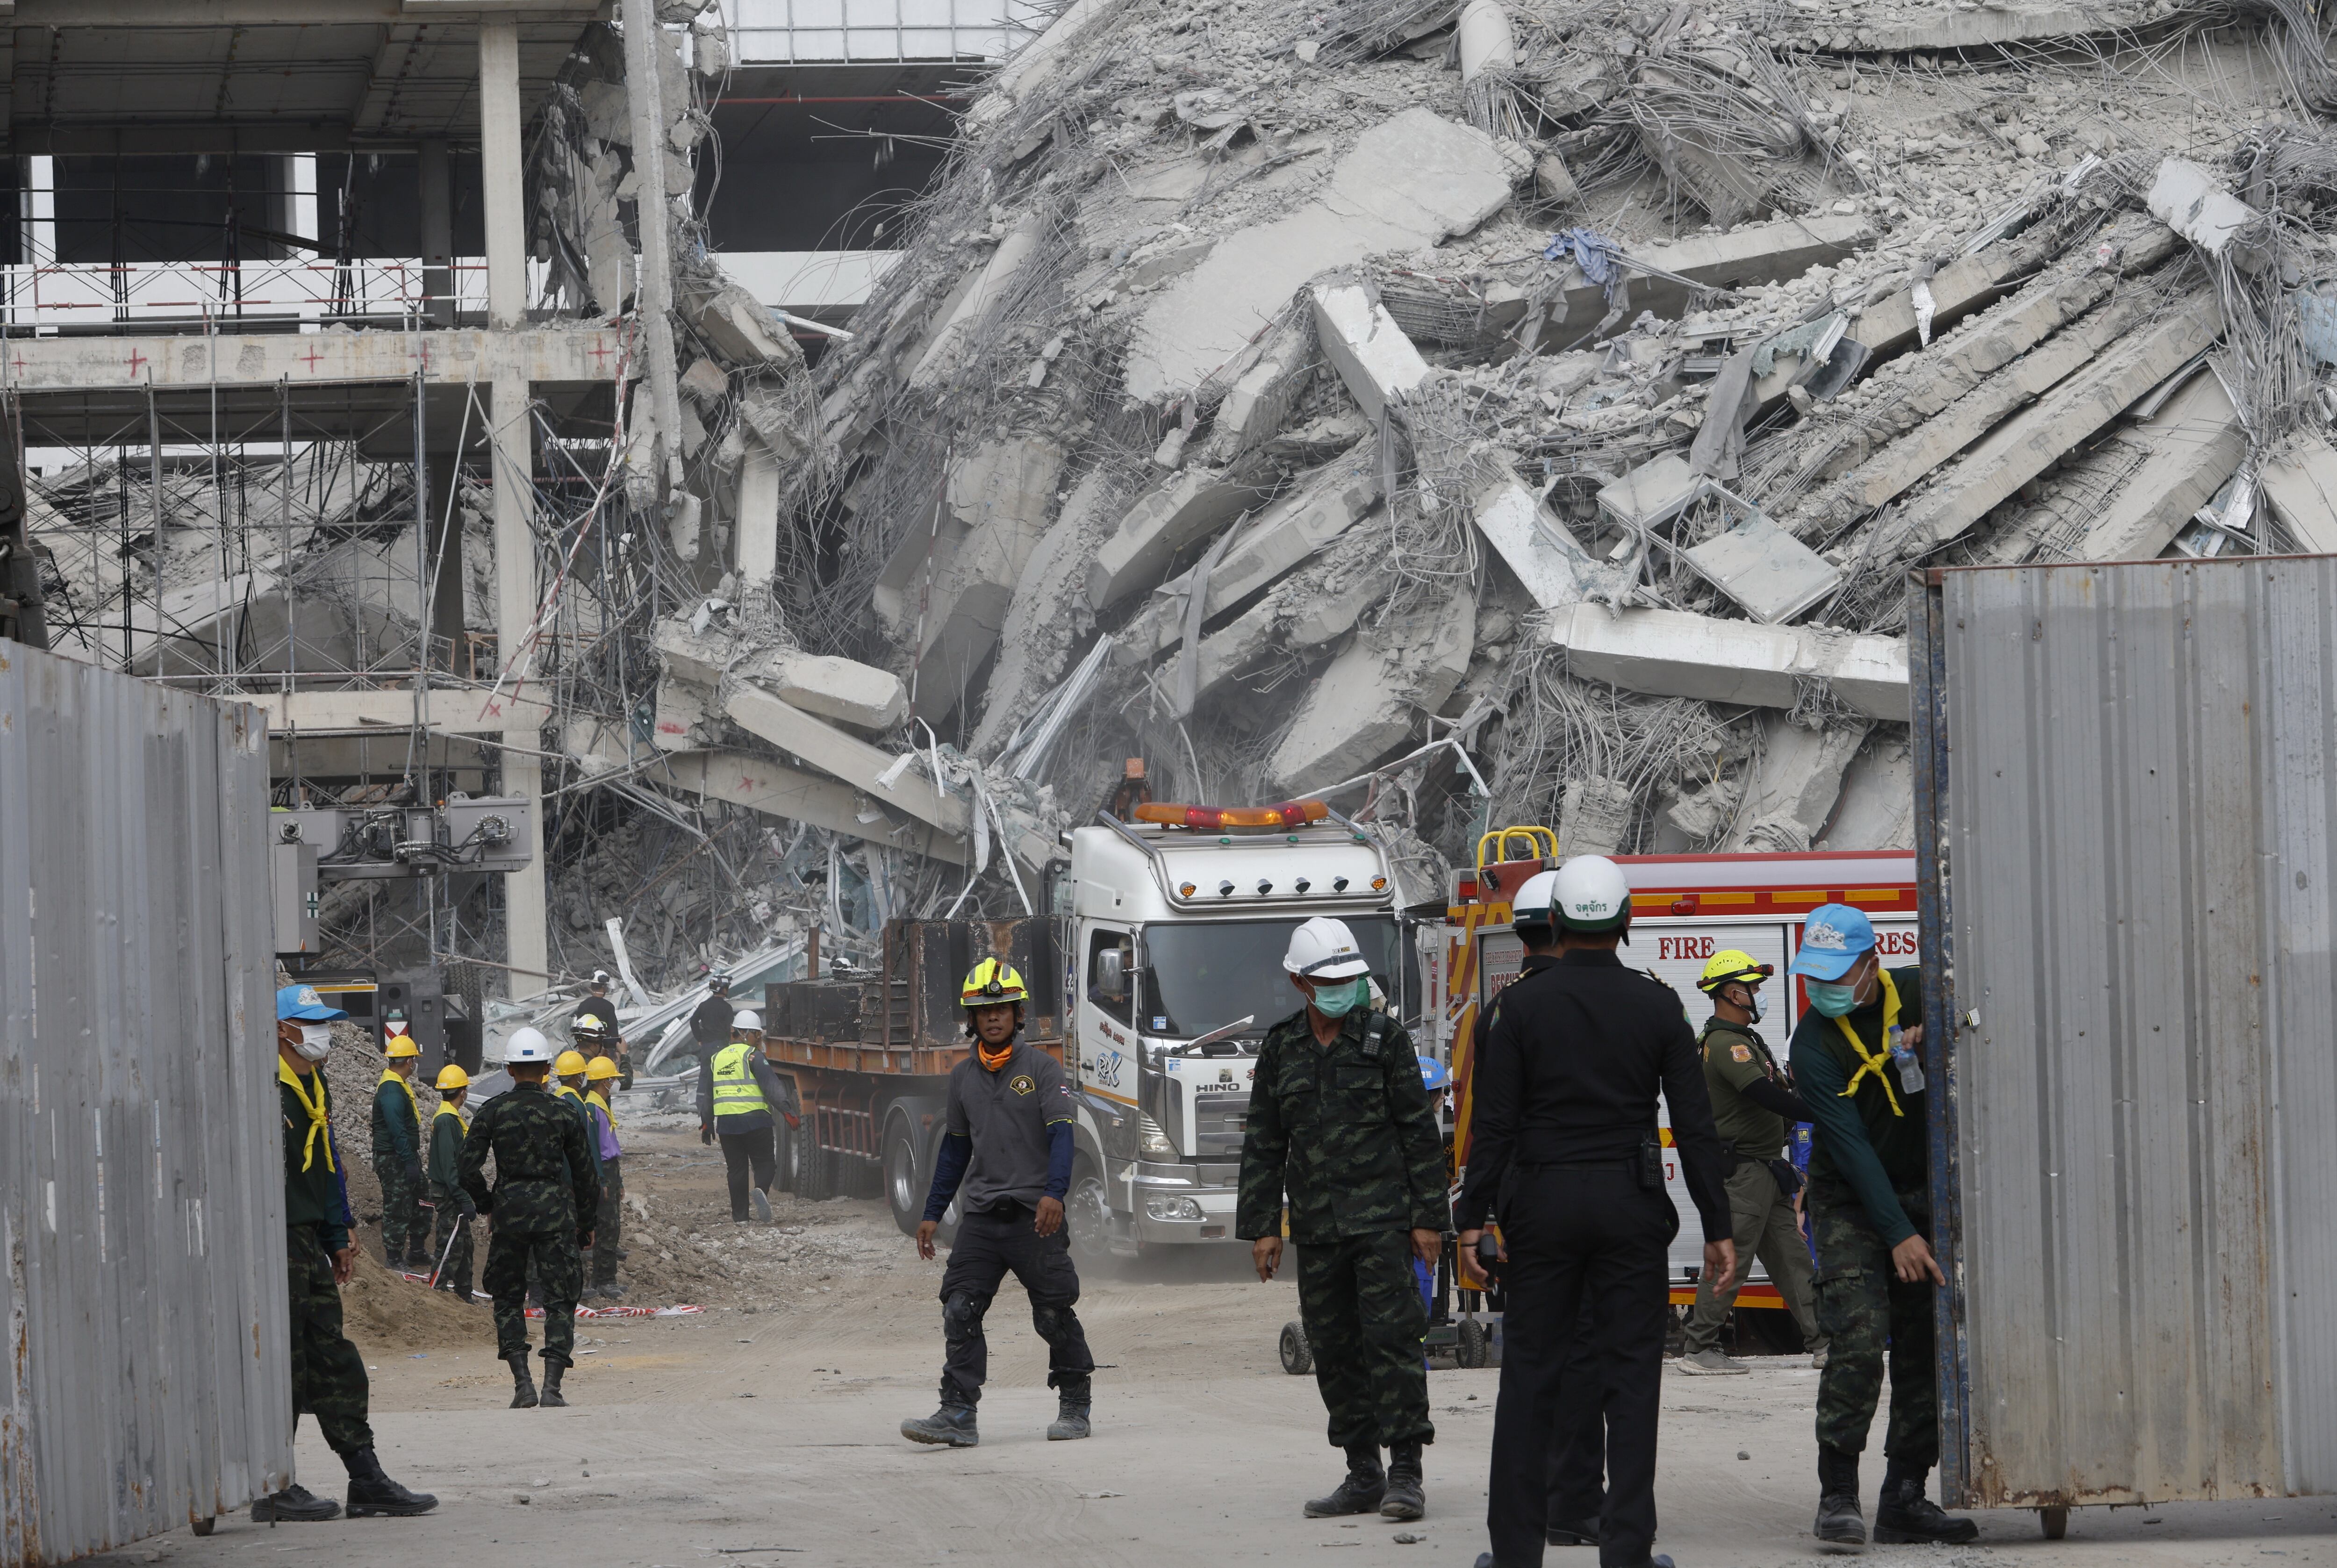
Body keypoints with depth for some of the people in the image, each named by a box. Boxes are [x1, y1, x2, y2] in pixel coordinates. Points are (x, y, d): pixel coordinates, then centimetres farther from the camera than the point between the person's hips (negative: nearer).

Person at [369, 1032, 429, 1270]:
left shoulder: (400, 1085, 14)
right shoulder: (391, 1090, -20)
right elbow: (397, 1130, -25)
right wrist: (409, 1162, -25)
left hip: (406, 1157, 11)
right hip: (393, 1160, -11)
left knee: (420, 1205, 17)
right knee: (397, 1209, -4)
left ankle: (417, 1253, 27)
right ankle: (394, 1260, 2)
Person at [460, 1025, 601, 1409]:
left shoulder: (492, 1112, -2)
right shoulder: (564, 1114, 0)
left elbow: (469, 1167, -6)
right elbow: (585, 1172, 5)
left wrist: (487, 1207, 10)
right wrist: (587, 1222, 16)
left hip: (509, 1206, 1)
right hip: (554, 1205, -1)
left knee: (508, 1298, 13)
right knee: (560, 1299, 4)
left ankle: (523, 1384, 5)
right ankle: (553, 1385, -8)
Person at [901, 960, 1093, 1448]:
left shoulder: (1042, 1068, -3)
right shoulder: (963, 1077, 13)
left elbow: (1060, 1135, -11)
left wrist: (1054, 1194, -26)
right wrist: (932, 1214, 20)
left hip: (1035, 1214, -4)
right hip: (981, 1215, 4)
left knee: (1054, 1316, 1)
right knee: (960, 1311, -7)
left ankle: (1075, 1407, 17)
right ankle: (958, 1415, -9)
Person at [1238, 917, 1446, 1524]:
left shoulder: (1386, 1039, 0)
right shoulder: (1281, 1049, 10)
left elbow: (1420, 1132, 0)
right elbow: (1263, 1145, 13)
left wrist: (1427, 1218, -5)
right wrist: (1262, 1227, 7)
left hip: (1381, 1218, -4)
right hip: (1316, 1231, 4)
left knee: (1389, 1335, -11)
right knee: (1334, 1349, 6)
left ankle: (1406, 1472, -9)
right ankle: (1363, 1475, 13)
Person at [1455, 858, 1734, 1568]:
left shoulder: (1519, 1005, -4)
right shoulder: (1656, 1005, 0)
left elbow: (1494, 1121, -6)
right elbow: (1695, 1126, -1)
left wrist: (1473, 1216, 0)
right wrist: (1717, 1228, 3)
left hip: (1541, 1202, 0)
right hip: (1630, 1206, 0)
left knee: (1530, 1375, 6)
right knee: (1630, 1375, 3)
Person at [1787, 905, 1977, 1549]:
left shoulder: (1918, 993, -2)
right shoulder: (1814, 1044, -13)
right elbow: (1850, 1147, -18)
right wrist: (1899, 1235, -23)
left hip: (1926, 1194, 4)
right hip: (1852, 1205, -4)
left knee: (1927, 1347, 2)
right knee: (1858, 1340, -17)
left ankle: (1904, 1498, 7)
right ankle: (1838, 1494, -14)